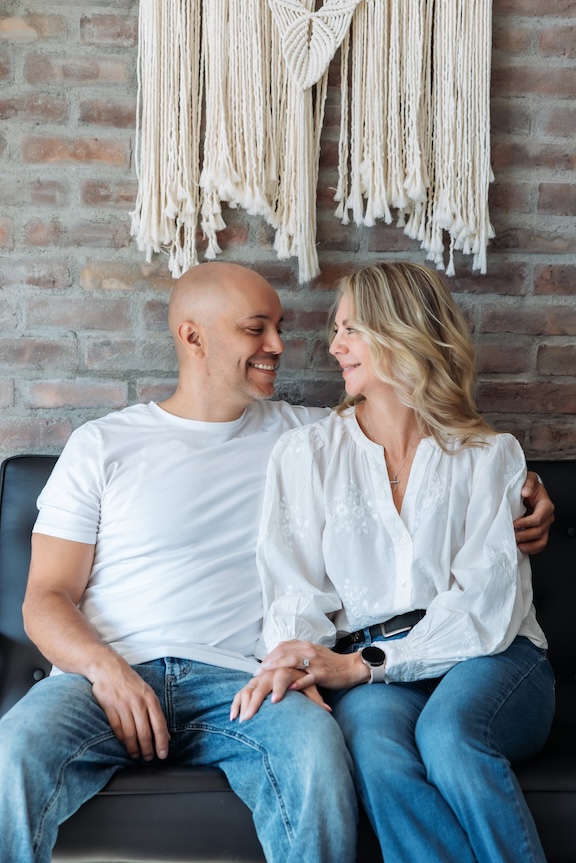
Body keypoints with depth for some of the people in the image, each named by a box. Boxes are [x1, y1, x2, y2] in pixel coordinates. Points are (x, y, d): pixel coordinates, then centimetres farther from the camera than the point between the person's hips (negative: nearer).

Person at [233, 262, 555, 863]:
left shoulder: (490, 455, 8)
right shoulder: (303, 454, 12)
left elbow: (486, 600, -4)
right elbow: (296, 592, 4)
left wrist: (364, 663, -16)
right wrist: (287, 662, -19)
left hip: (485, 659, 0)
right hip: (368, 672, 1)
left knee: (447, 733, -34)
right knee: (373, 744, -33)